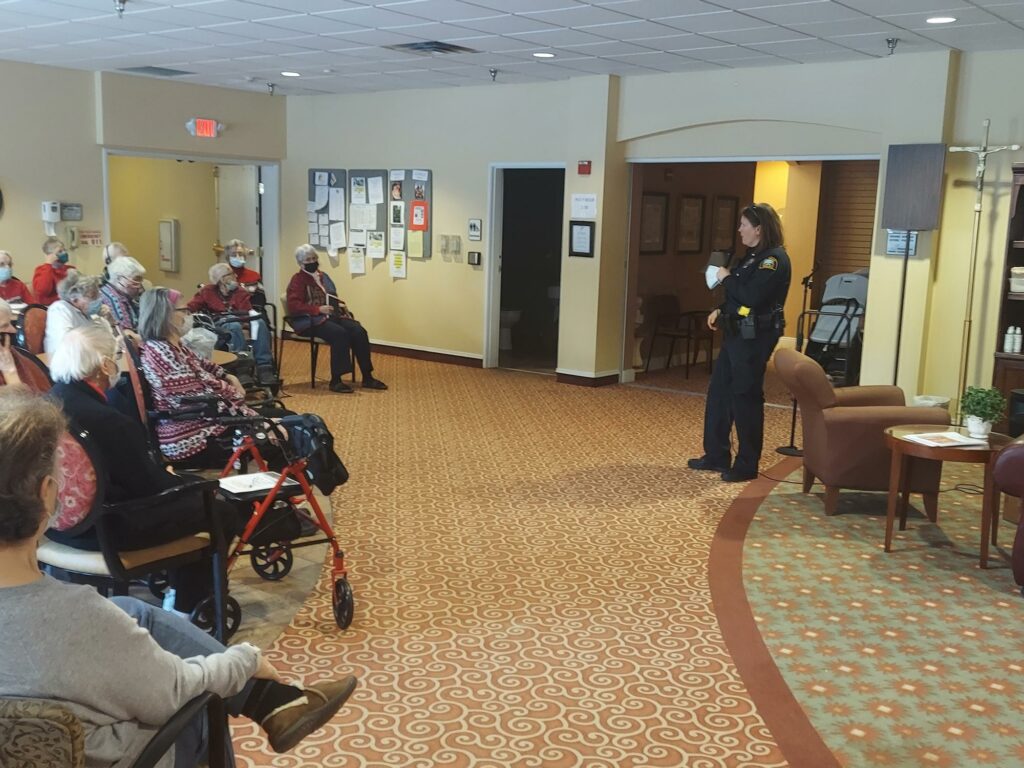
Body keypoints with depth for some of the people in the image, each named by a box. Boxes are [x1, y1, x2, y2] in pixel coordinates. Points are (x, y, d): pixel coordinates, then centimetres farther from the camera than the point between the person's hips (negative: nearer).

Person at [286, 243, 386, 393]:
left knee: (359, 331, -17)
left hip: (332, 316, 7)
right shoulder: (298, 280, -2)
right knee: (340, 333, -34)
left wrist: (340, 304, 5)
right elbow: (294, 305, -14)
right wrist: (318, 309, -22)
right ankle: (335, 380, -30)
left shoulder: (323, 276, 20)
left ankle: (367, 377, -14)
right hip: (310, 320, -7)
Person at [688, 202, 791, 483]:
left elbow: (752, 297, -26)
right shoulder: (753, 255, 15)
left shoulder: (774, 258, -15)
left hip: (756, 336, -10)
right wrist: (721, 310, 7)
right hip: (738, 332, 10)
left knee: (745, 396, -4)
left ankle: (747, 465, 7)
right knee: (718, 390, 12)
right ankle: (716, 456, 22)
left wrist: (727, 278, -12)